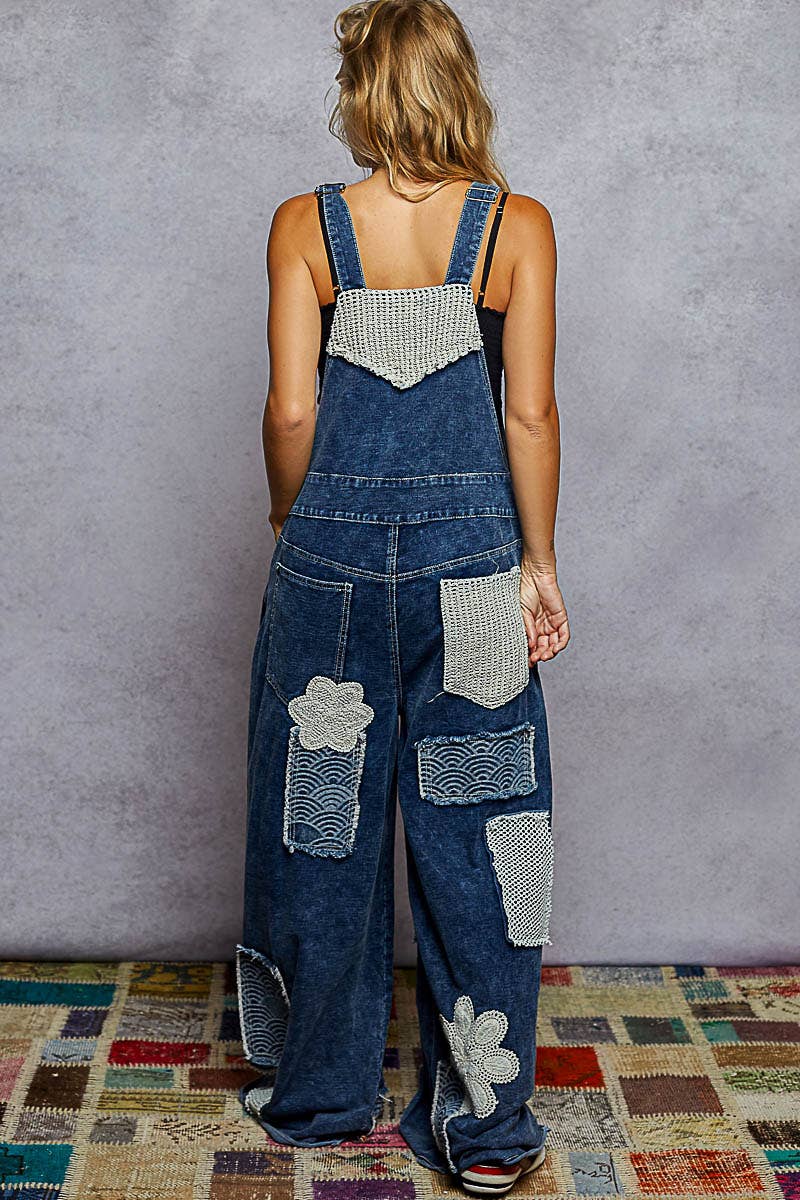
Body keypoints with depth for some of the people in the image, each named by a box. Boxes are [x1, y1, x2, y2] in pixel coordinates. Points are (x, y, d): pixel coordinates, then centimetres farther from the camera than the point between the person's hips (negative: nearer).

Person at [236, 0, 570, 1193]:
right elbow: (530, 412, -4)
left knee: (322, 824, 14)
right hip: (469, 550, 0)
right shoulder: (518, 225, -1)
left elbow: (292, 409, -5)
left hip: (332, 548, 0)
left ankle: (318, 1094, 30)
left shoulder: (305, 225, -1)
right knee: (475, 833, 9)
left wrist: (294, 525, 11)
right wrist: (539, 563, 5)